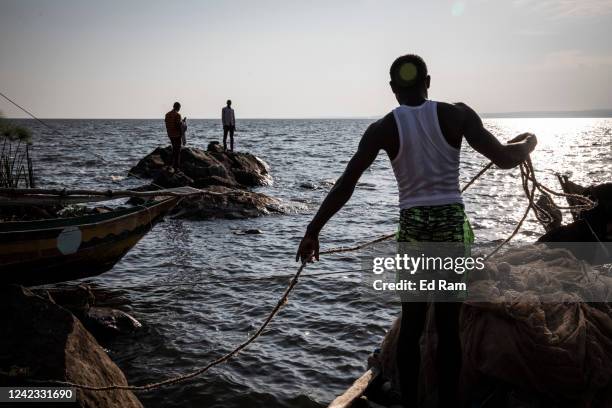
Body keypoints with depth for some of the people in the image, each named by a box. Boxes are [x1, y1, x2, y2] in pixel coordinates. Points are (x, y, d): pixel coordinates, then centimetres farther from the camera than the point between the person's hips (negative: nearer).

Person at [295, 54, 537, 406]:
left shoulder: (383, 129, -3)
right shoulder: (457, 114, -4)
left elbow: (346, 184, -10)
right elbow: (504, 158, -7)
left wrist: (313, 231, -6)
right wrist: (529, 141, 15)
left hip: (412, 231, 1)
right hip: (454, 227, 0)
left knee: (411, 326, 14)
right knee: (449, 327, 9)